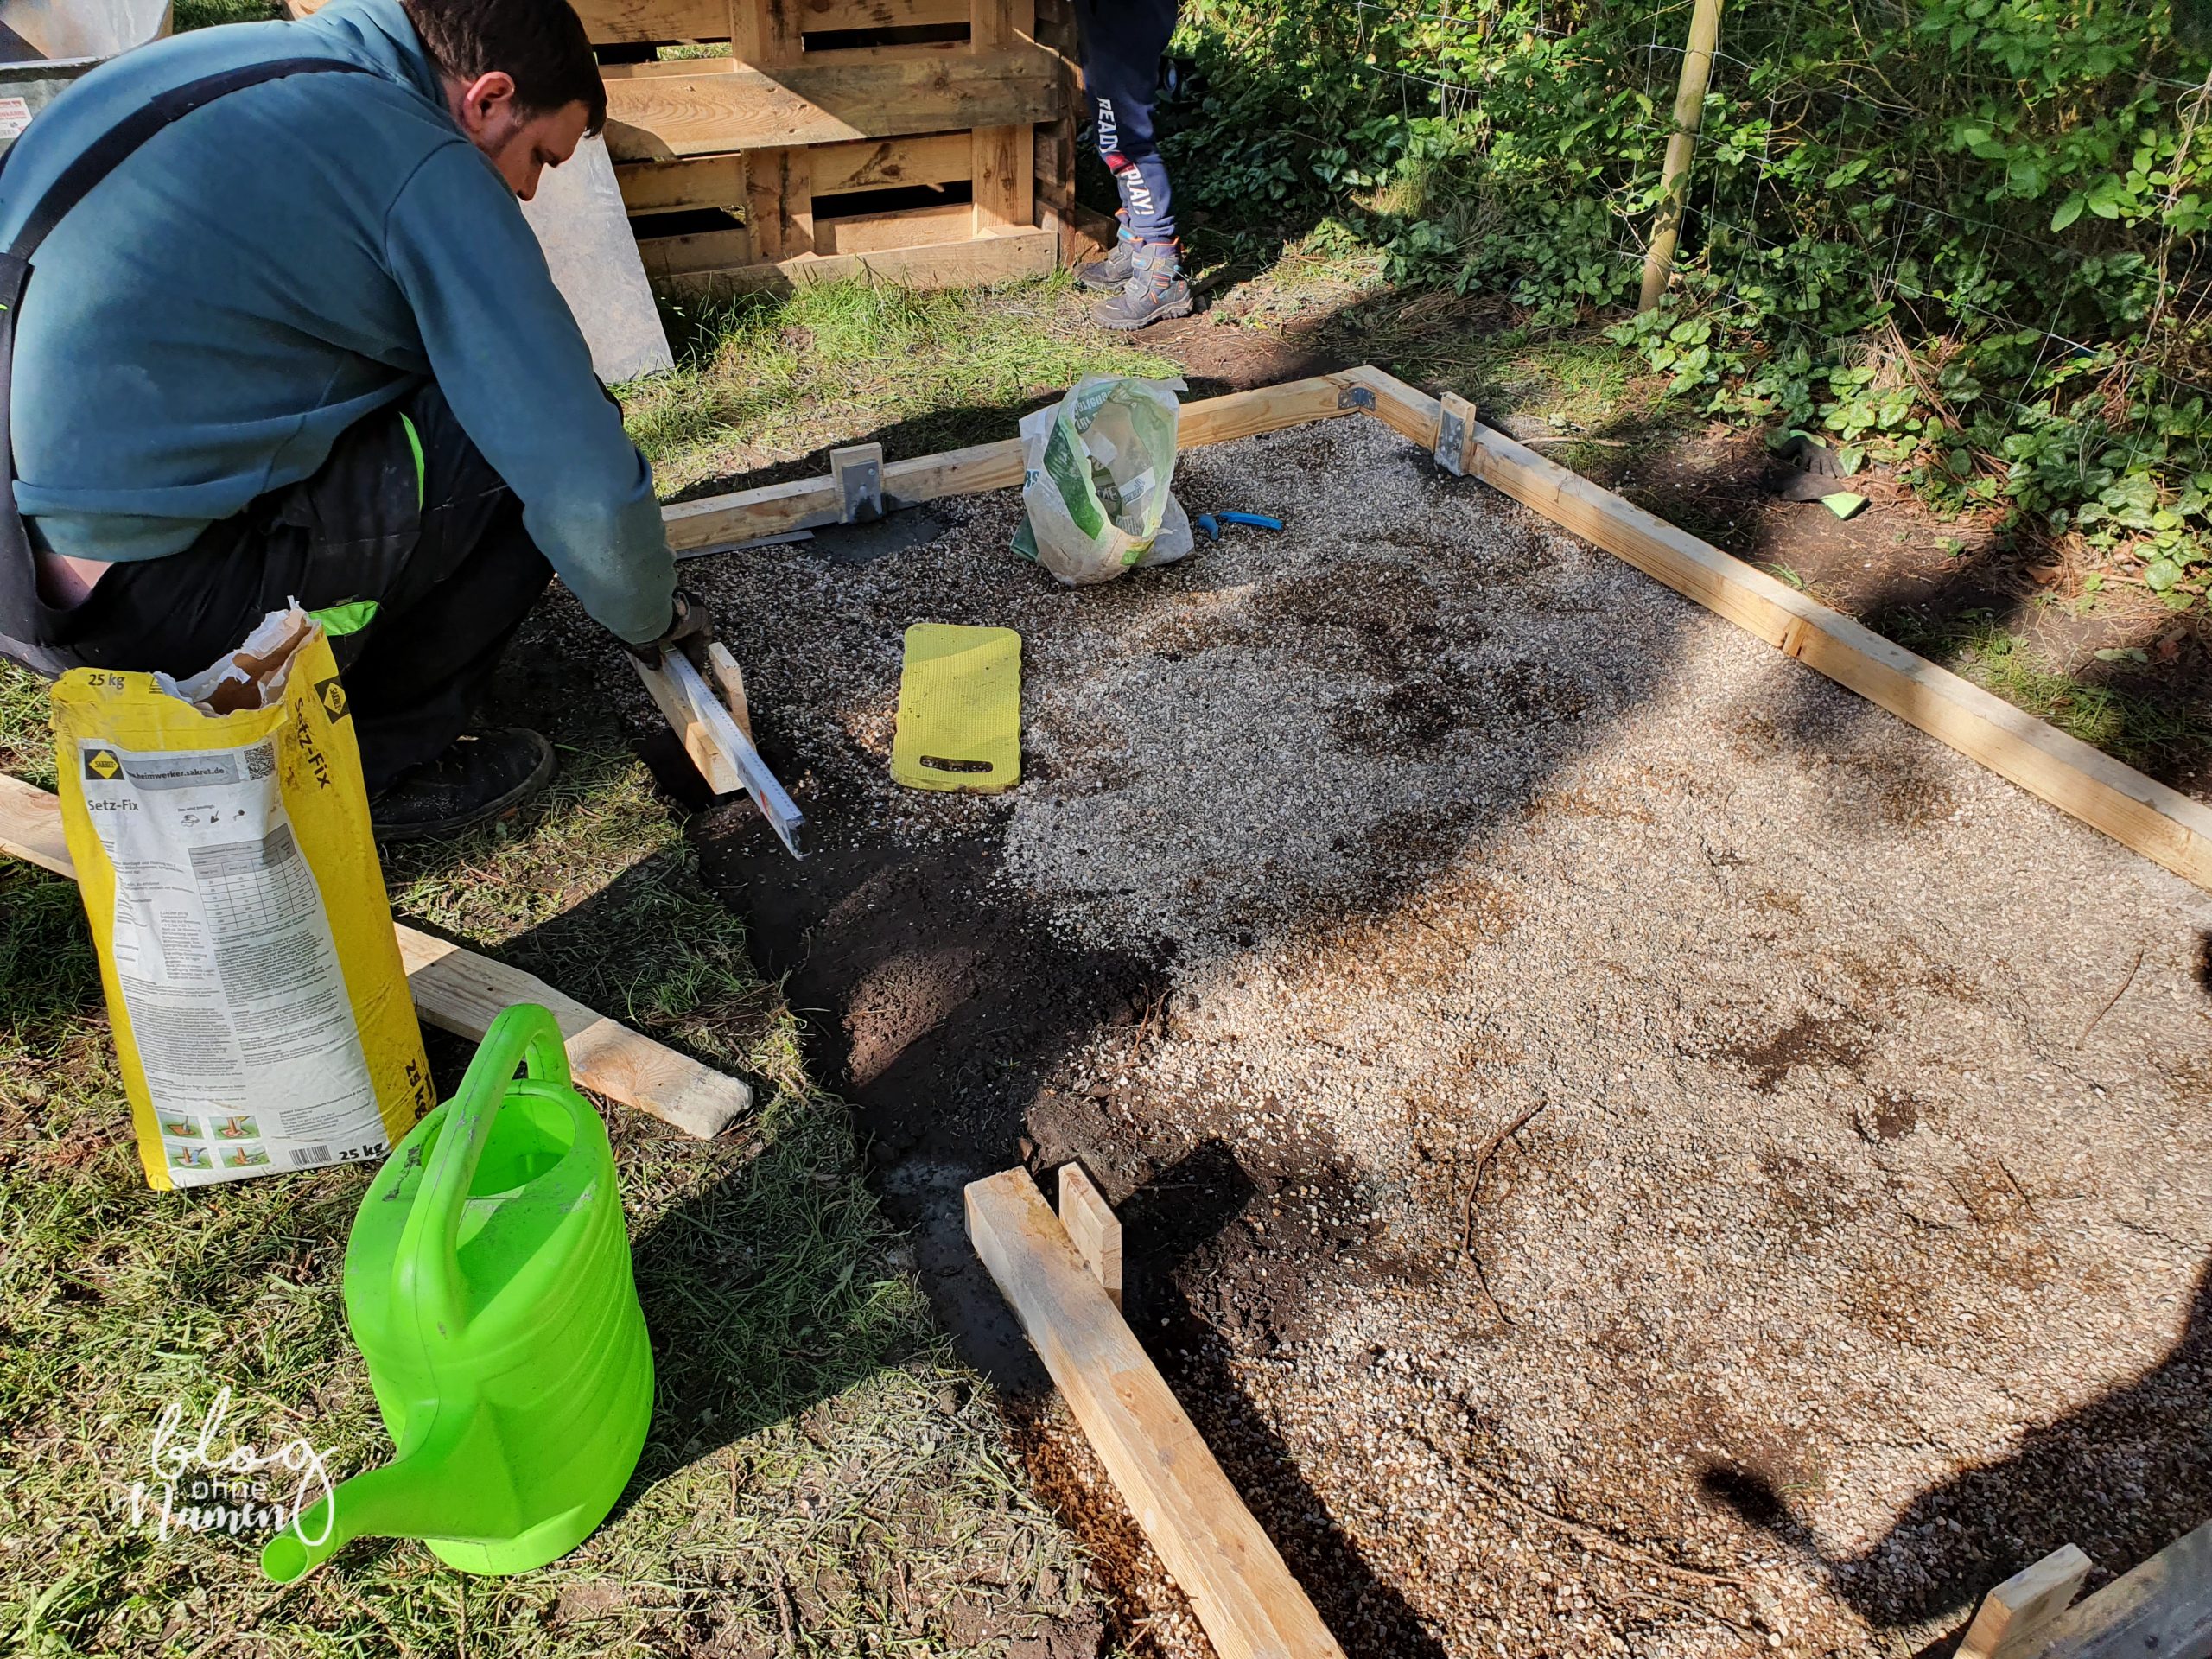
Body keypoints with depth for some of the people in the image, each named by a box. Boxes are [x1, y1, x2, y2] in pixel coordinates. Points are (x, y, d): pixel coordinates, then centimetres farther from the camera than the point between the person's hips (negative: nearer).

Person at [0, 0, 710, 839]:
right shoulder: (426, 167, -11)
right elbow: (584, 482, -13)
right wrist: (651, 619, 7)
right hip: (144, 597, -9)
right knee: (546, 439, -4)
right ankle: (374, 761, 4)